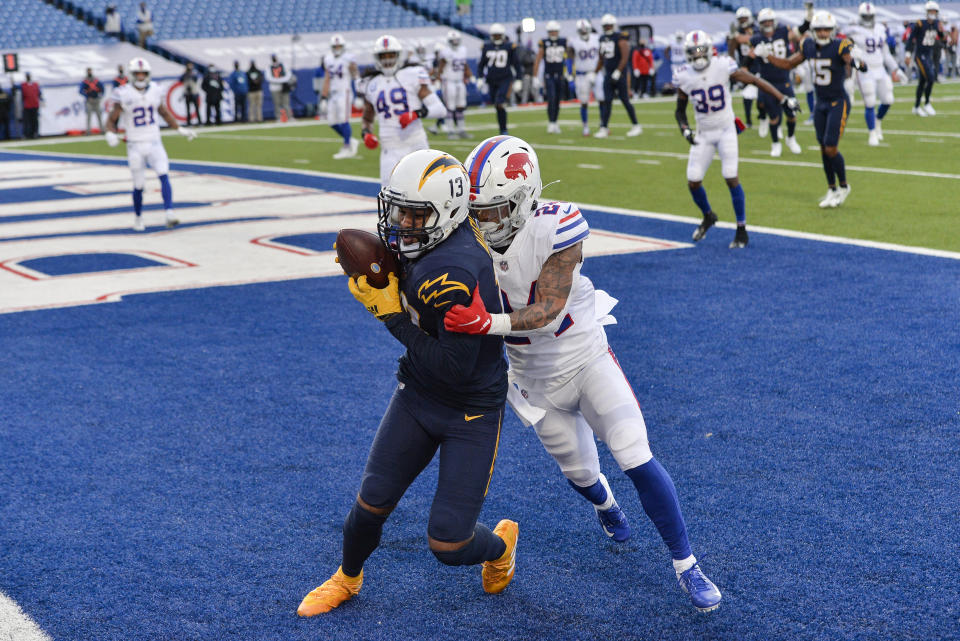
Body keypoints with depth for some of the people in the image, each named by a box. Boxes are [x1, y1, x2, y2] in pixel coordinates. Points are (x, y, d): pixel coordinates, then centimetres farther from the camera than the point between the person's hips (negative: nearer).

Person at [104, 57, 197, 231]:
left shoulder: (156, 91, 3)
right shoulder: (124, 94, -8)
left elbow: (164, 113, 21)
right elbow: (111, 120, -1)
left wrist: (180, 130, 22)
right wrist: (110, 134, -20)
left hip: (155, 143, 2)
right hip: (135, 146, -2)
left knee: (164, 175, -17)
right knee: (139, 185, 3)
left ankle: (169, 214, -24)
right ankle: (138, 217, 24)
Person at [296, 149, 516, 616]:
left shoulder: (458, 272, -33)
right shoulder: (421, 244, -7)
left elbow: (454, 369, -31)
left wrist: (393, 317, -23)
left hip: (471, 411, -7)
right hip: (418, 393, 7)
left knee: (447, 545, -4)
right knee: (373, 500, 8)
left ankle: (500, 544, 32)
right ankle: (347, 577, 38)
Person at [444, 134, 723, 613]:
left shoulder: (554, 228, -25)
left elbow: (549, 311, -30)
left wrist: (489, 324, -45)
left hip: (586, 356, -4)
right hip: (538, 380, 4)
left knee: (637, 461, -12)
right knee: (580, 474, 17)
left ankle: (686, 565, 5)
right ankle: (604, 505, 56)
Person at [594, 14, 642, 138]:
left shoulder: (620, 38, -11)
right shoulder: (603, 39, 11)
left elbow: (625, 57, -17)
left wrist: (618, 72, -21)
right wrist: (596, 73, 19)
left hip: (620, 74, -6)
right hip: (608, 74, 6)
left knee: (625, 100, -2)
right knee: (607, 101, 2)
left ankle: (636, 126, 9)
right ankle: (604, 128, 1)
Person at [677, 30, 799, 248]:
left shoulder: (723, 66, -15)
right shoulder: (684, 77, -7)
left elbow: (755, 80, -10)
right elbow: (680, 110, 6)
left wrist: (783, 98, -12)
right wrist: (685, 130, -13)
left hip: (726, 130, -3)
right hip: (703, 134, 3)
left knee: (731, 178, -12)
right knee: (693, 182, 0)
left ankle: (742, 231, 1)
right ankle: (708, 216, 32)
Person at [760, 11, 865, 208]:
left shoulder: (840, 46, -17)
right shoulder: (809, 46, 1)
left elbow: (861, 66, -28)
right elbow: (788, 64, 14)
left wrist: (857, 61, -51)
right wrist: (766, 55, 3)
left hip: (838, 103, -6)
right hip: (821, 103, 6)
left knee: (831, 148, -9)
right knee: (823, 148, 8)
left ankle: (843, 187, 13)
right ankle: (832, 190, 22)